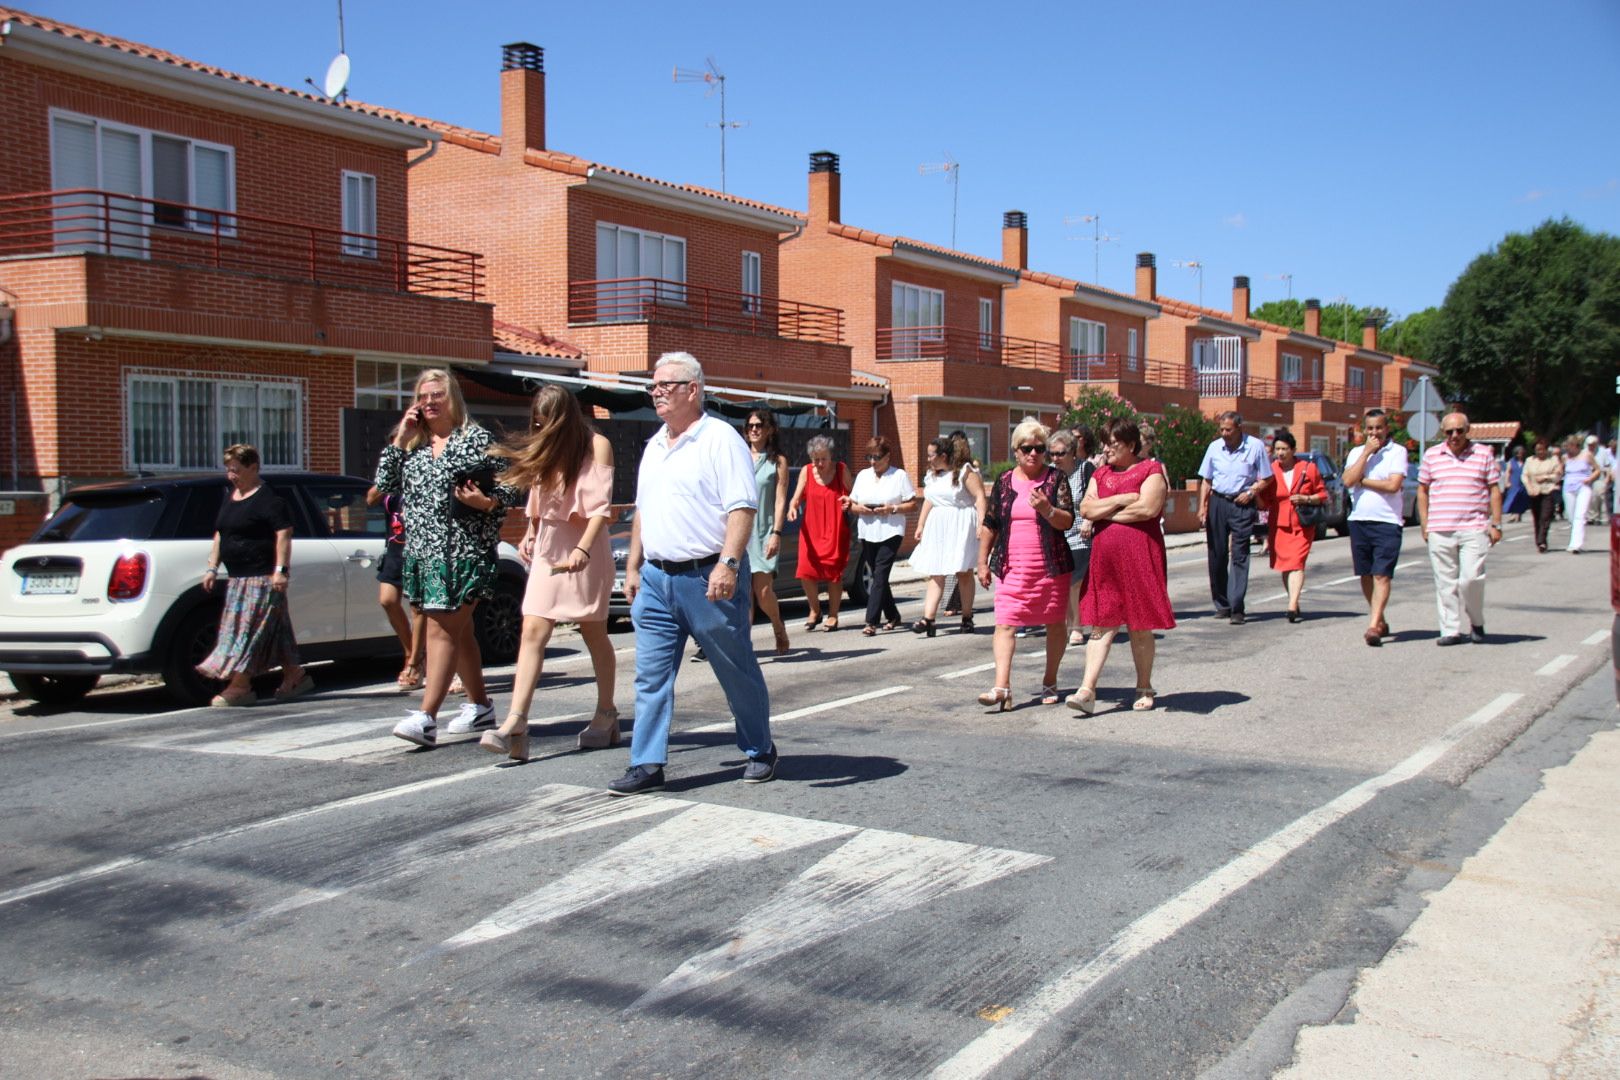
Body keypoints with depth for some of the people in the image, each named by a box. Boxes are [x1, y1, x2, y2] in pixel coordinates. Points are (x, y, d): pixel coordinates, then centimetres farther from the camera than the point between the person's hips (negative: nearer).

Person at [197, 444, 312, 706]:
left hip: (262, 577, -9)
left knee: (249, 629, -10)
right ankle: (295, 676, 21)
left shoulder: (268, 499, -10)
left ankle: (239, 686, -9)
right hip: (238, 578, 9)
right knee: (275, 629, 12)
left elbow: (284, 534, -16)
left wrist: (281, 570, -22)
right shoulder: (229, 498, 17)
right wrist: (212, 567, 15)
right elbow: (219, 536, 22)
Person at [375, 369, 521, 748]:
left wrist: (486, 502, -19)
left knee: (442, 631, -12)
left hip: (463, 552, -7)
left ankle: (426, 718, -15)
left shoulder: (476, 439, -1)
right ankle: (481, 708, 27)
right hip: (422, 551, 7)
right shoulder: (414, 444, 15)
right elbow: (384, 486, 8)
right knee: (458, 631, 15)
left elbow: (512, 486, -1)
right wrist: (399, 440, 3)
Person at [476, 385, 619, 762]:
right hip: (547, 547, 5)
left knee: (593, 632, 7)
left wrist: (583, 548, -26)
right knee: (532, 632, -8)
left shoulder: (596, 446, -6)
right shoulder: (544, 448, 12)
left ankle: (606, 714, 22)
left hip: (585, 546, -5)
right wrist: (529, 535, 13)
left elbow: (601, 505, -15)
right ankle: (515, 724, -16)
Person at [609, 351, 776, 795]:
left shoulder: (720, 438, -9)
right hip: (656, 577, 7)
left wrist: (728, 564, -26)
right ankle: (647, 764, 9)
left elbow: (742, 507, -17)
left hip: (708, 577, -7)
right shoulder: (654, 446, 16)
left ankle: (759, 751, 22)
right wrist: (633, 567, 17)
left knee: (738, 673, 6)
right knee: (651, 675, 4)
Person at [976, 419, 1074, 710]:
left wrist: (1047, 509, -27)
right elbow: (990, 524, 12)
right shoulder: (1004, 481, 7)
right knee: (1005, 624, -10)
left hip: (1051, 566, -1)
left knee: (1055, 623, 9)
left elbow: (1067, 521, -7)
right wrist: (983, 562, 10)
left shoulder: (1056, 478, 0)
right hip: (1012, 566, 1)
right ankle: (1002, 686, -15)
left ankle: (1050, 682, 25)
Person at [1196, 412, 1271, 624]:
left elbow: (1266, 478, 4)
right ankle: (1222, 604, 16)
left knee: (1239, 556, -8)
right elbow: (1205, 480, 11)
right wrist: (1202, 507, 3)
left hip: (1243, 505, -3)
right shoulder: (1214, 447, 5)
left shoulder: (1256, 447, -3)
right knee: (1217, 555, 5)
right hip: (1217, 503, 3)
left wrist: (1251, 492, -12)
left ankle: (1236, 608, -9)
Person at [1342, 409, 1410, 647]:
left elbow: (1393, 485, -13)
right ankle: (1381, 621, 26)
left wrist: (1362, 481, -4)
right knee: (1365, 575, 11)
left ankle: (1373, 626, -17)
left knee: (1381, 575, -10)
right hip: (1358, 521, 5)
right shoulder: (1356, 453, 12)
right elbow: (1348, 481, -5)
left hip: (1387, 522, -5)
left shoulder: (1397, 451, -1)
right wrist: (1366, 452, -6)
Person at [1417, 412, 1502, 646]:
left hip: (1474, 528, -2)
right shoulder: (1431, 455, 10)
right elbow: (1422, 491, 13)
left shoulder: (1484, 454, 7)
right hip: (1439, 530, 2)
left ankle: (1477, 623, 12)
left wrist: (1496, 524, 1)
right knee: (1445, 582, 3)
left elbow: (1495, 490, 8)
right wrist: (1425, 525, 7)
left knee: (1471, 578, -11)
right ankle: (1450, 630, 10)